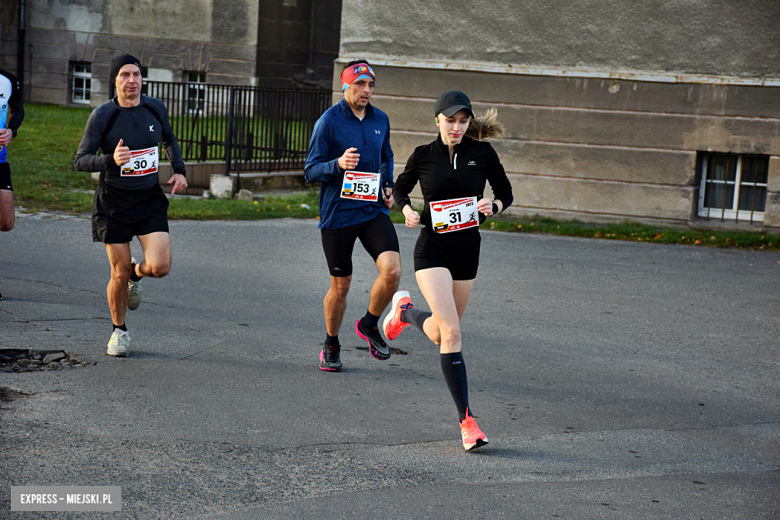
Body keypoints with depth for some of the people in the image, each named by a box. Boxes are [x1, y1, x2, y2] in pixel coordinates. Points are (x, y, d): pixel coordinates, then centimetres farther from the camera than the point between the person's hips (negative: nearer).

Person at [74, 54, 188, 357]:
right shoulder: (102, 115, -10)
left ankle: (136, 274, 24)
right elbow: (80, 160, -12)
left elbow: (169, 141, 21)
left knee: (160, 266, -14)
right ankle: (119, 331, 26)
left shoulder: (155, 108, 1)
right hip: (113, 203, -2)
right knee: (119, 273, 1)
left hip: (151, 200, 2)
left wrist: (179, 170, 6)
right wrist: (111, 160, -30)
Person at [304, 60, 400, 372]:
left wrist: (388, 187, 10)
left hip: (373, 211, 3)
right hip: (337, 214, -3)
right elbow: (310, 171, -9)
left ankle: (369, 325, 10)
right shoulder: (329, 121, -8)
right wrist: (338, 164, -27)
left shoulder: (380, 120, 7)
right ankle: (331, 346, 30)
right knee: (340, 286, 6)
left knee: (392, 270, -17)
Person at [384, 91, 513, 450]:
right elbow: (400, 189, 13)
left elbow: (505, 192, 9)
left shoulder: (482, 153, -1)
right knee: (451, 332, -17)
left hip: (467, 249, 3)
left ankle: (405, 311, 49)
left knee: (440, 331, 15)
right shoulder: (423, 156, -3)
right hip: (432, 248, -3)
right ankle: (467, 420, -13)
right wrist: (407, 211, -7)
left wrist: (493, 205, -13)